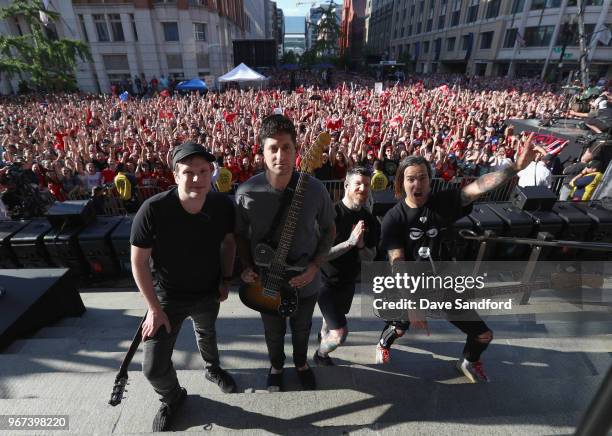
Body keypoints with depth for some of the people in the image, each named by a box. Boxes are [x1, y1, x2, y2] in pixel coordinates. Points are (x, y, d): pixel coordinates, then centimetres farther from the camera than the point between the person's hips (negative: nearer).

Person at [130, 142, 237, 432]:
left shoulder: (222, 205, -22)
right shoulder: (153, 209, -30)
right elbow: (138, 262, -19)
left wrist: (226, 280, -2)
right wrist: (154, 308, -16)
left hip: (209, 292, 3)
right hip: (169, 297, -2)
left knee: (207, 334, 30)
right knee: (154, 368, 1)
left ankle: (213, 369, 63)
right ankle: (172, 397, 38)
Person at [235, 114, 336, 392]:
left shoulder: (315, 189, -20)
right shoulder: (246, 193, -20)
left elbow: (329, 229, -5)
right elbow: (241, 234, -3)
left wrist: (315, 266, -15)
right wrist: (246, 267, -15)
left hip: (305, 280, 1)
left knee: (301, 328, 27)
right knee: (273, 331, 26)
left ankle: (301, 363, 60)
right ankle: (276, 366, 58)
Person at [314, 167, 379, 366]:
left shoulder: (370, 220, -6)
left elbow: (370, 257, 1)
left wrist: (361, 245, -21)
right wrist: (349, 242, -32)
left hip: (349, 281, 6)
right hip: (327, 281, -6)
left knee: (333, 316, 29)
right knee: (340, 333, -9)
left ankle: (323, 335, 63)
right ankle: (320, 354, 24)